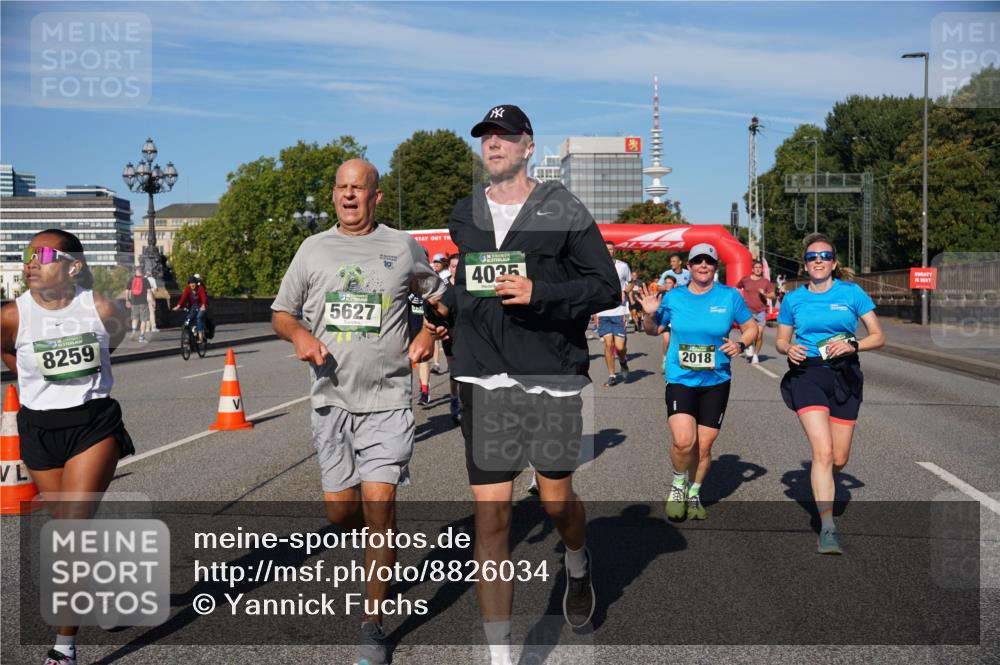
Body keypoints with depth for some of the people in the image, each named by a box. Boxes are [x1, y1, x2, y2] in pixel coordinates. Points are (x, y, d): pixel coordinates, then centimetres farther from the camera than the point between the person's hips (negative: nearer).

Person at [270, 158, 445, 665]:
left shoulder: (403, 246, 4)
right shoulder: (313, 249, 9)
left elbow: (440, 296, 17)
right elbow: (281, 312, 14)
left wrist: (429, 335, -2)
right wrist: (300, 335, -8)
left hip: (387, 400, -2)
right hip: (331, 399, 3)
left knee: (378, 505, -9)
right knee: (340, 509, 4)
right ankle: (375, 550, 40)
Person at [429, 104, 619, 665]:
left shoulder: (562, 209, -2)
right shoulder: (465, 215, 12)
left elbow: (606, 287, -6)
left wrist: (539, 294, -18)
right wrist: (446, 314, 18)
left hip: (553, 375, -2)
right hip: (484, 379, 3)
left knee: (556, 499, 11)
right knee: (491, 518, -2)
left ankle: (579, 565, 48)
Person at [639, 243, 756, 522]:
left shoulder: (730, 296, -1)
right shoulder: (673, 297, 1)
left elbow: (751, 327, 10)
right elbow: (653, 330, 13)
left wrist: (740, 345, -10)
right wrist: (649, 314, -8)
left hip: (716, 382, 1)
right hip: (680, 380, -1)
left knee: (703, 447, 5)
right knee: (683, 441, -19)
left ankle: (693, 494, 31)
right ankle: (678, 483, 12)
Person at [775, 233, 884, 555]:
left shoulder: (852, 292, 3)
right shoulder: (793, 299, 6)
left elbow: (879, 337, 3)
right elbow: (781, 339, 15)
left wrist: (852, 345, -16)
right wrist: (789, 349, -8)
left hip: (844, 377, 1)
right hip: (807, 374, -1)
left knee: (839, 459, 7)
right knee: (823, 452, -18)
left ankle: (821, 486, 44)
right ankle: (828, 529, -16)